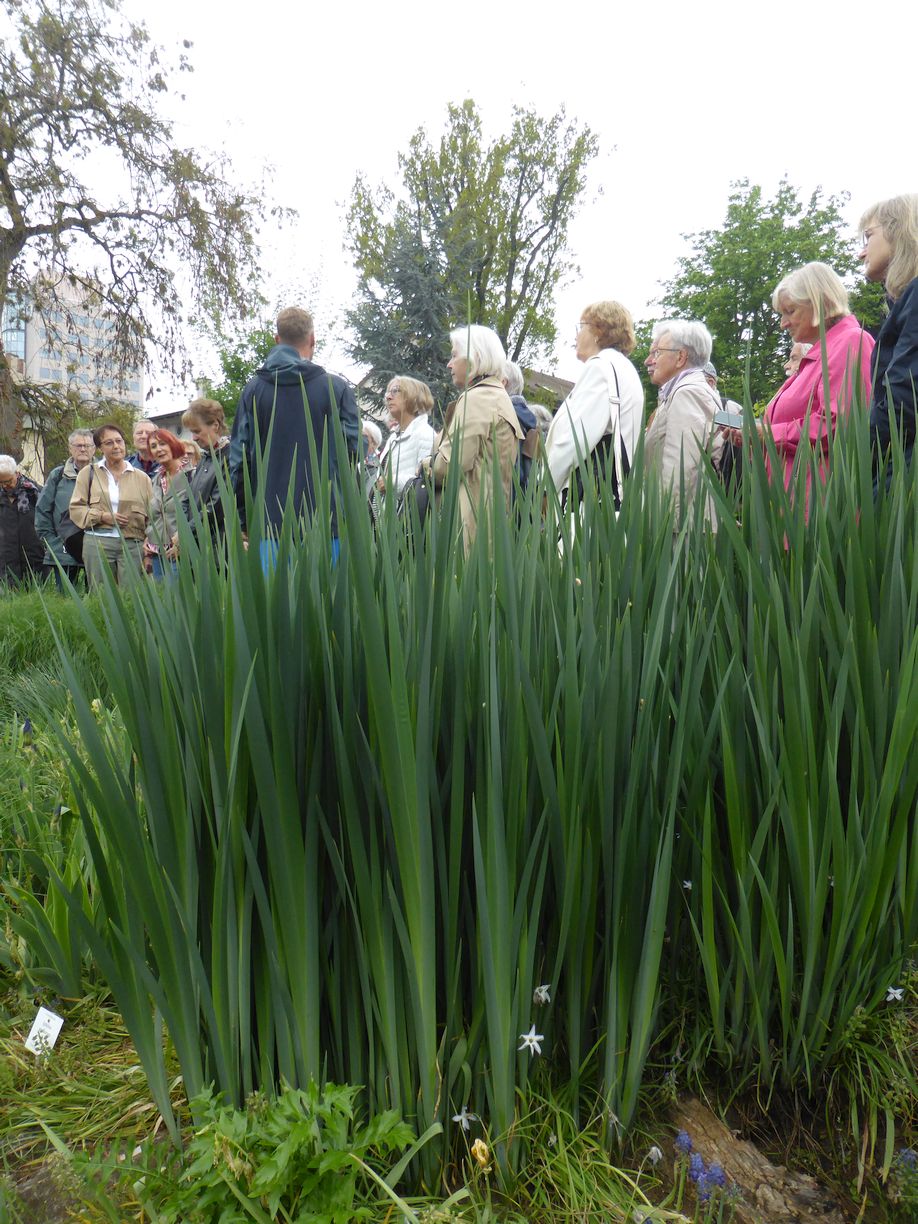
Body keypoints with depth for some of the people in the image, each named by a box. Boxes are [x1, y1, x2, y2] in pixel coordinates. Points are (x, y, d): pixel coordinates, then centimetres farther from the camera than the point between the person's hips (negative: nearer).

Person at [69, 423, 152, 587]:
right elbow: (76, 508, 7)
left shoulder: (142, 477, 11)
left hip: (132, 544, 0)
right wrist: (102, 516, -10)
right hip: (97, 543, 0)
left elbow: (151, 516, 9)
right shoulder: (89, 472, 10)